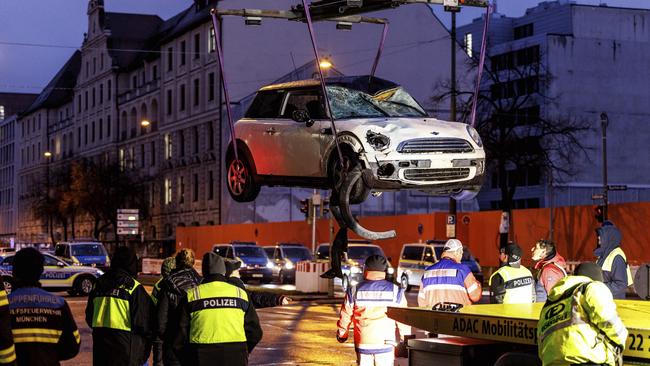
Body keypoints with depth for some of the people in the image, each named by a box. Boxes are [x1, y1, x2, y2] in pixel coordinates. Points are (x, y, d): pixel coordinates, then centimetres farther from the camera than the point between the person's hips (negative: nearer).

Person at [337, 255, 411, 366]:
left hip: (363, 344, 1)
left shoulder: (354, 291, -1)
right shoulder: (395, 291, -3)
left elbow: (345, 317, 5)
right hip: (386, 344, -1)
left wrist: (341, 335, 22)